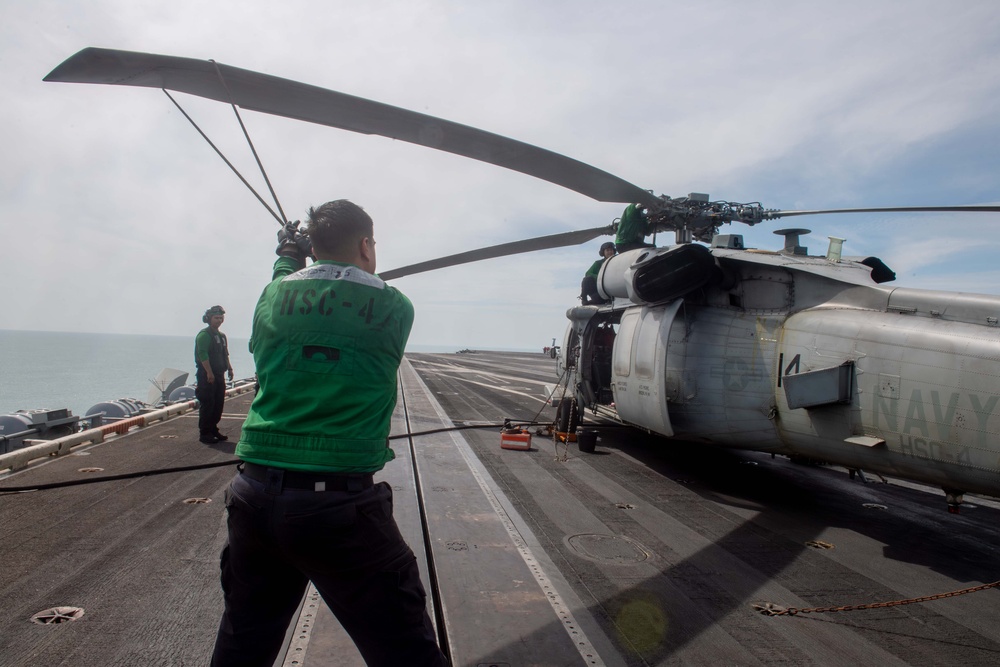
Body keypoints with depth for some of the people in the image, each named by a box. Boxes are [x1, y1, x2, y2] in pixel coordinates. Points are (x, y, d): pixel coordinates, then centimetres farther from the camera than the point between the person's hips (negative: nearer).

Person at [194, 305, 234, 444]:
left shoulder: (221, 336, 18)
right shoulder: (204, 335, -10)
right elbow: (202, 354, -19)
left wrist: (229, 368, 15)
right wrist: (209, 373, -23)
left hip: (219, 375, 8)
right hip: (206, 375, -8)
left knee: (218, 403, 11)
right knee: (207, 404, -6)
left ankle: (213, 429, 22)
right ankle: (204, 433, 1)